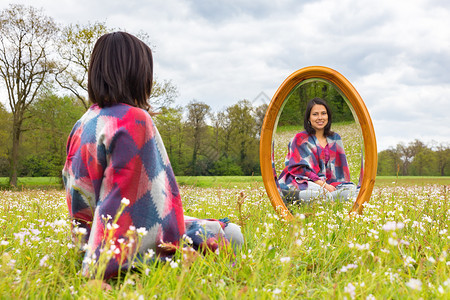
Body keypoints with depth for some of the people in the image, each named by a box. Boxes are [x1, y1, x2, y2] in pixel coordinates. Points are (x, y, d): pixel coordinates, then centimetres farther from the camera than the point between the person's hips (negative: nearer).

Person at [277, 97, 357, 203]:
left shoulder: (335, 139, 17)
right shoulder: (300, 139, 1)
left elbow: (339, 168, 16)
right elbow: (299, 168, -7)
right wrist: (322, 184, -17)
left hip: (327, 183, 6)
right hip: (303, 183, -6)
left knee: (352, 188, -26)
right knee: (328, 195, -37)